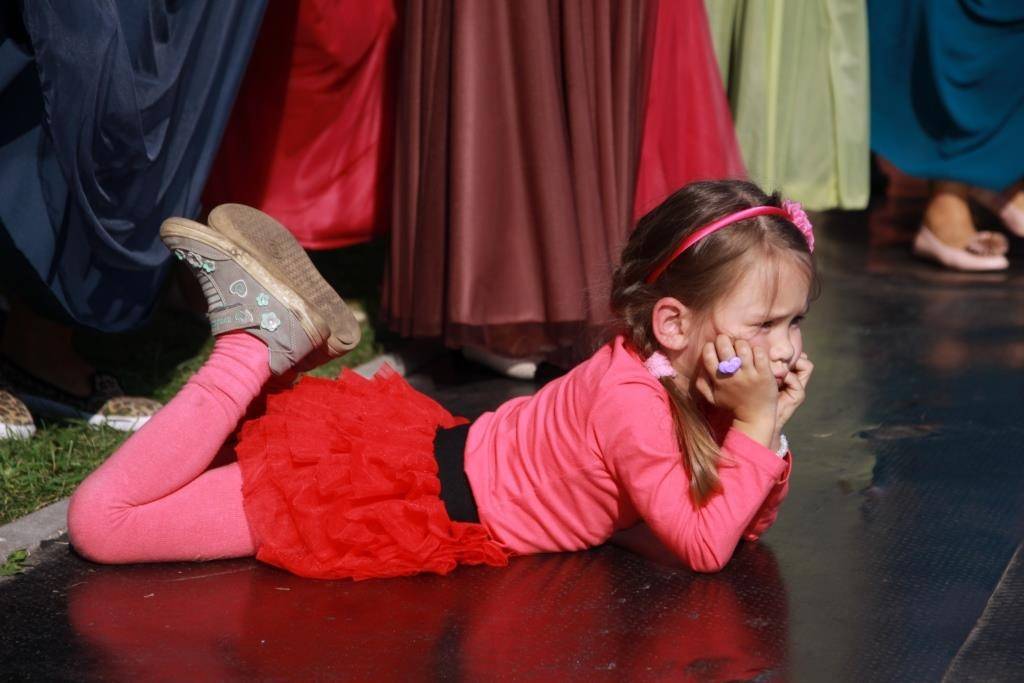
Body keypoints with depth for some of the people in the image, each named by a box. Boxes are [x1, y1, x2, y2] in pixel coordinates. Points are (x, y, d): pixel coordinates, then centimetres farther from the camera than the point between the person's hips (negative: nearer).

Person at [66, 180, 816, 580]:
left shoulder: (684, 375, -2)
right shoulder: (632, 403, -28)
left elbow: (745, 527, 5)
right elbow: (705, 548, -24)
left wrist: (770, 428, -12)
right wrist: (754, 428, -26)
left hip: (442, 454, 8)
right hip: (415, 499, -8)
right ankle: (261, 338, -1)